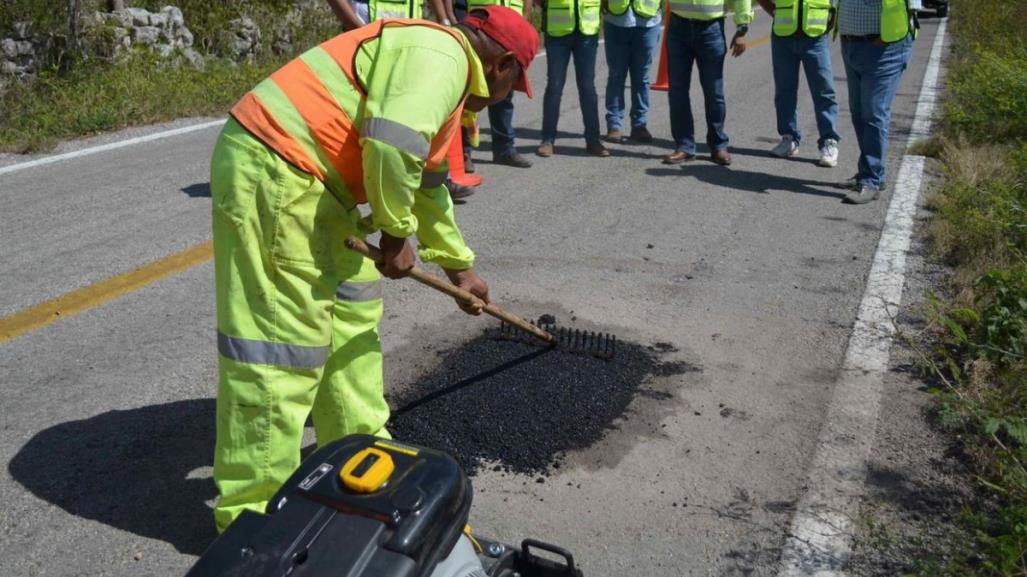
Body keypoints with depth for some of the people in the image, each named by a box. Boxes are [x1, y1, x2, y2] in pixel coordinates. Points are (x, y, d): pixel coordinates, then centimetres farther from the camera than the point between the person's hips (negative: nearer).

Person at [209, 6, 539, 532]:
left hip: (307, 179, 11)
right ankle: (252, 510, 2)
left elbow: (427, 182, 34)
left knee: (352, 306, 18)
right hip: (270, 171, -11)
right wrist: (397, 233, -12)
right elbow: (393, 146, -28)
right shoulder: (440, 54, -10)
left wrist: (459, 266, 41)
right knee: (282, 337, -9)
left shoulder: (444, 72, 23)